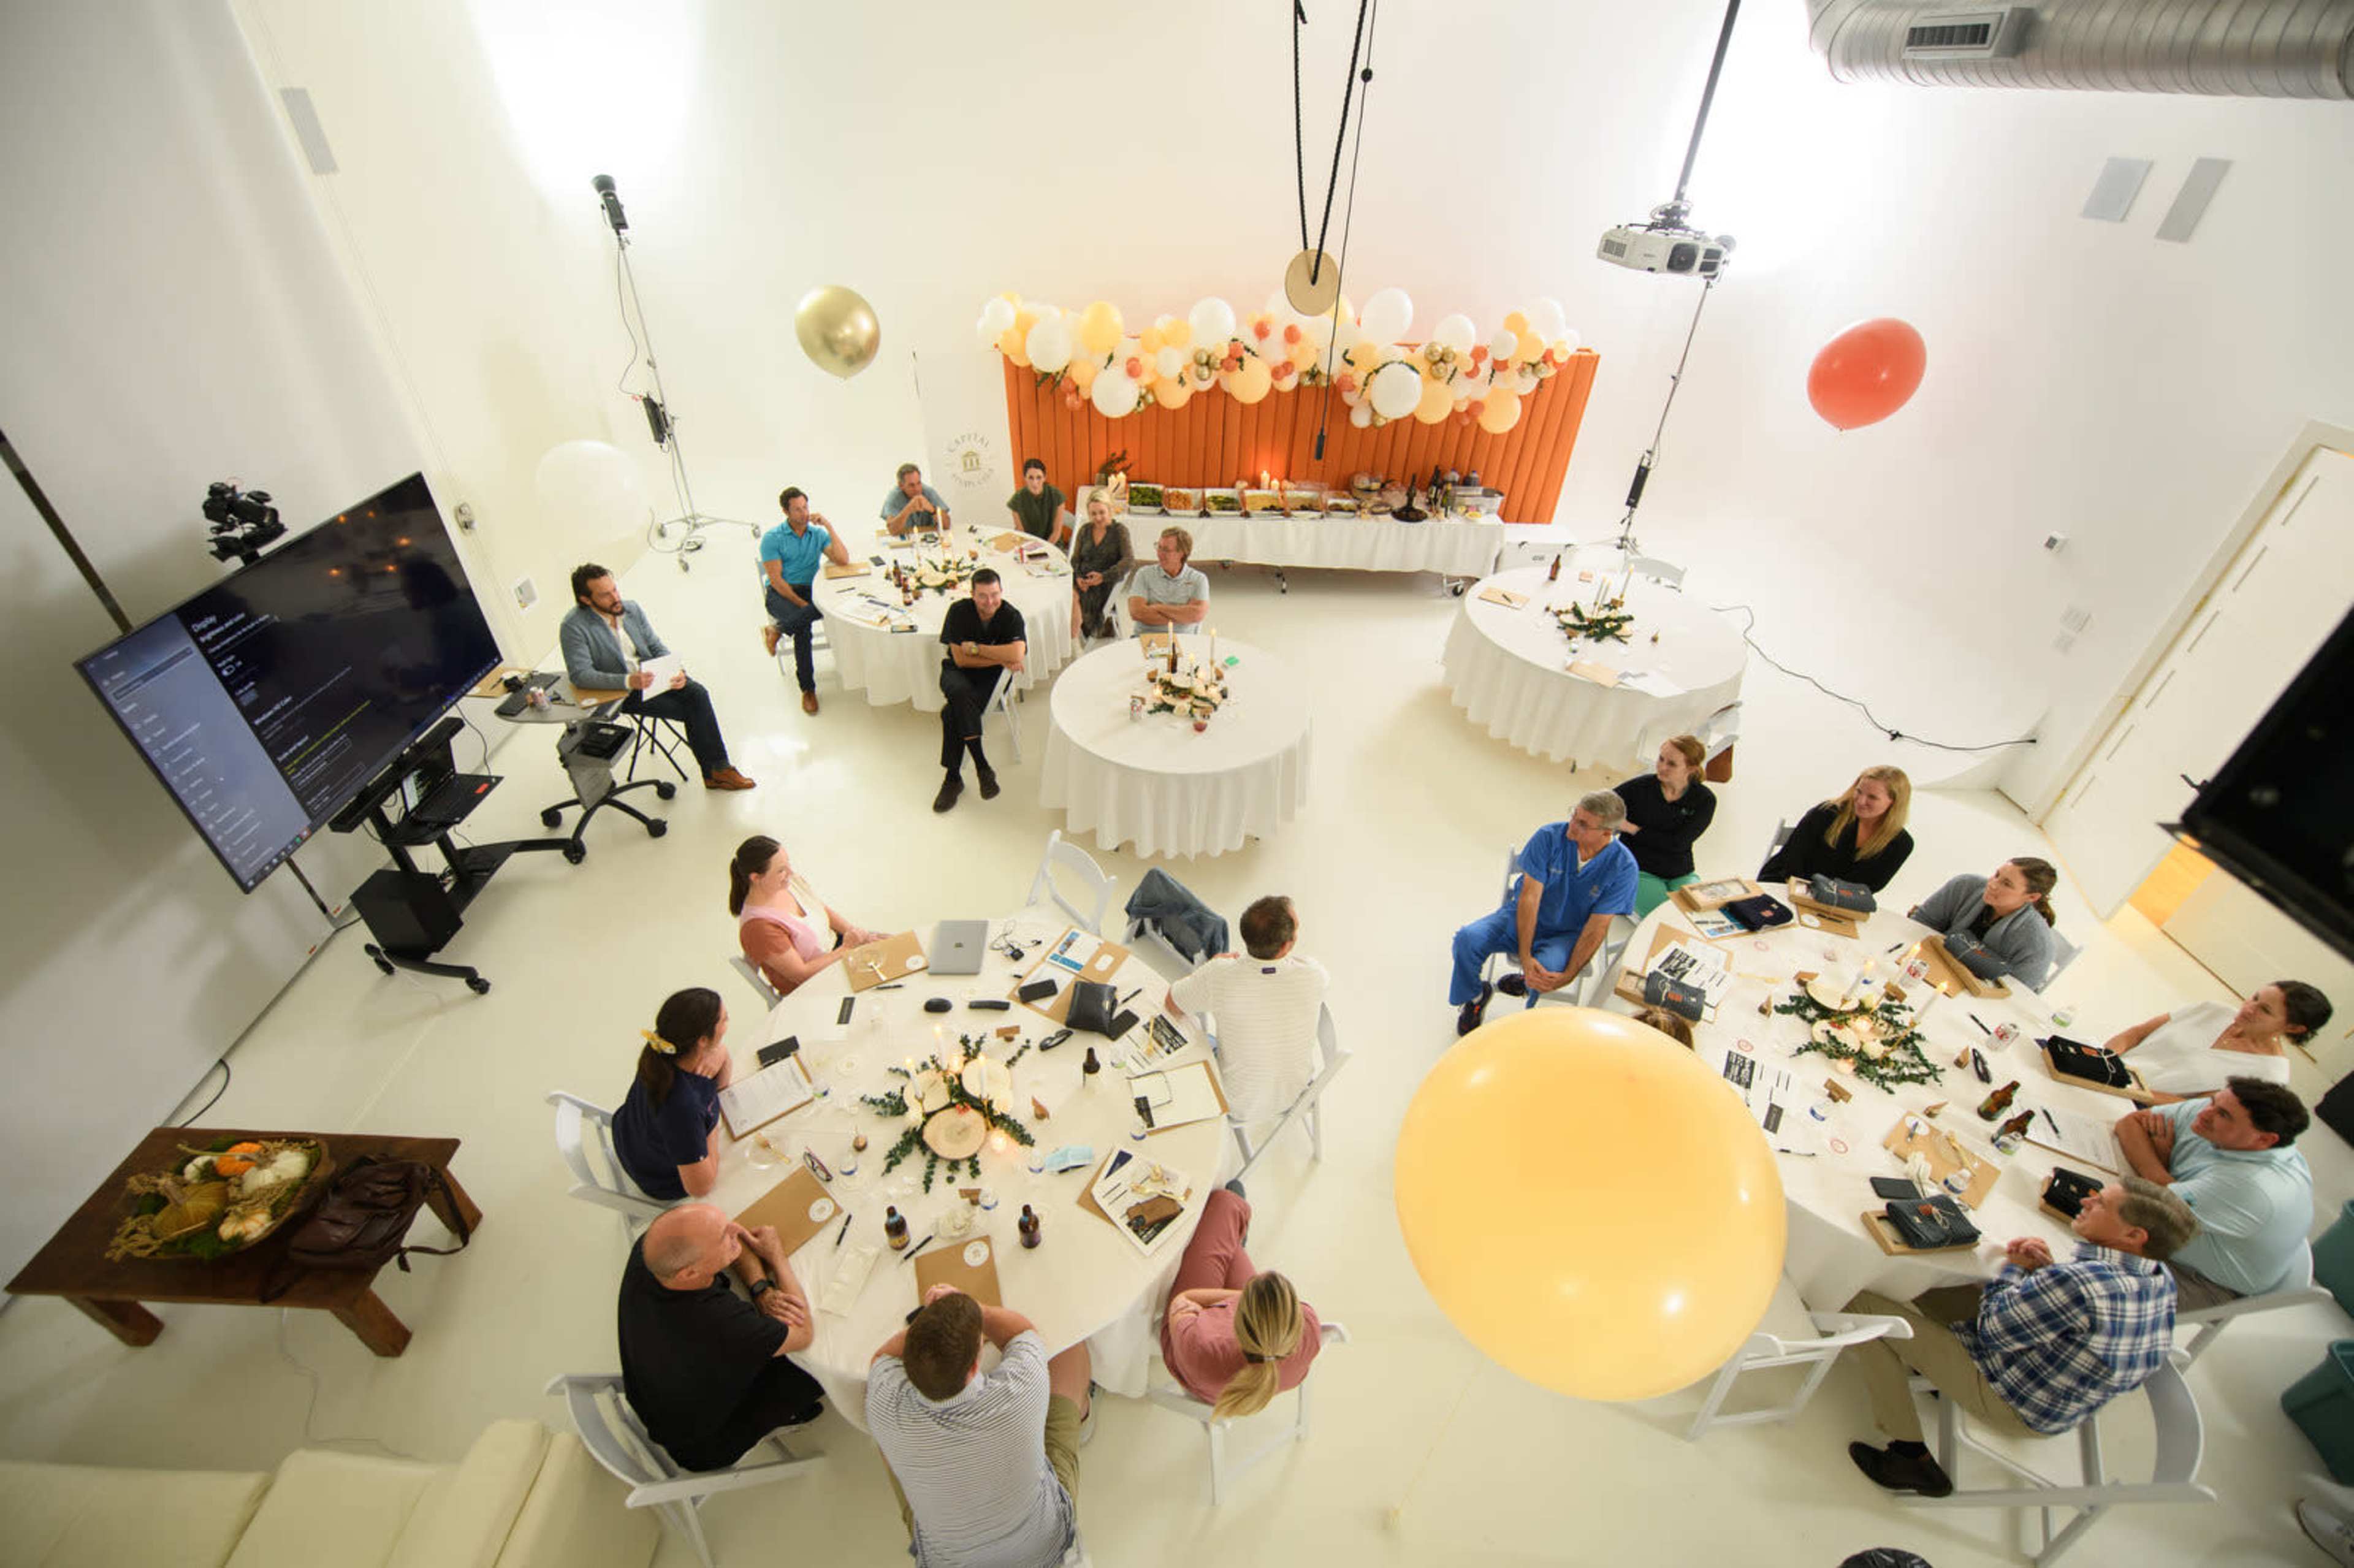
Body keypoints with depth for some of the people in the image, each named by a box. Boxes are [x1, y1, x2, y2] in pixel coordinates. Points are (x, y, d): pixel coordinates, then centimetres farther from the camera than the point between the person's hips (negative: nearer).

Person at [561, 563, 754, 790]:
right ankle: (715, 771, -4)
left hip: (650, 675, 5)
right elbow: (580, 675, -22)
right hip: (619, 693, -5)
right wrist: (628, 681, -36)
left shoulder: (631, 608, 3)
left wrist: (675, 671, -12)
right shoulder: (573, 627, -15)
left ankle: (717, 770, -18)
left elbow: (657, 646, 9)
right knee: (691, 711, -20)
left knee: (698, 694, -22)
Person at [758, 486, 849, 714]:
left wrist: (828, 526, -11)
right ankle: (808, 689, -19)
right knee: (803, 627, -34)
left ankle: (777, 630, -15)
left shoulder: (818, 534, 8)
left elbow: (843, 561, -8)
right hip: (780, 593, -3)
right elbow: (775, 579, -8)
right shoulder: (772, 538, -2)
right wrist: (801, 604, -18)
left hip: (809, 589, 3)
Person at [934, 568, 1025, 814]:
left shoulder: (1011, 616, -10)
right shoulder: (959, 611, -9)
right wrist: (1002, 658, -16)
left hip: (992, 677, -1)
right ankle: (982, 766, -31)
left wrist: (975, 648, -19)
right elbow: (960, 659, -13)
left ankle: (953, 779, -16)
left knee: (952, 713, -29)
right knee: (961, 693, -36)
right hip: (958, 673, 1)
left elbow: (1017, 655, -26)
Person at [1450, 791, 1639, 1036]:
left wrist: (1568, 975, -22)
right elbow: (1529, 897, -18)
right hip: (1522, 918, 1)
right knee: (1468, 939, -25)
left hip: (1567, 934, -1)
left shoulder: (1623, 866, -15)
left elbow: (1597, 927, -13)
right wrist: (1525, 956, -26)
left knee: (1548, 968, -34)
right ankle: (1474, 997, 7)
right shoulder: (1549, 837, -16)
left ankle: (1526, 983, 6)